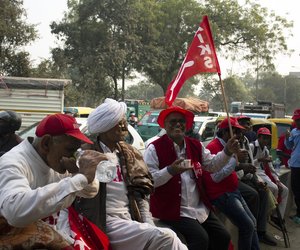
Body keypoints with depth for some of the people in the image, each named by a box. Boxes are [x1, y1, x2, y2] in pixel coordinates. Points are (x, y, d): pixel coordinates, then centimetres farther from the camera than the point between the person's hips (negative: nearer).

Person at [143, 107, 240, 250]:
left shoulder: (196, 145, 10)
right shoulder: (154, 149, -11)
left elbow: (212, 165, 16)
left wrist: (227, 152, -1)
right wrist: (170, 170, -31)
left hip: (200, 209, 7)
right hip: (173, 210, -7)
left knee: (223, 237, 8)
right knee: (201, 238, -23)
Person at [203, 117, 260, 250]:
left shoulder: (226, 146, 13)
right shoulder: (213, 147, -18)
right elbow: (216, 177, -26)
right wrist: (235, 158, -24)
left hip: (233, 192, 11)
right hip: (222, 195, -11)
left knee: (252, 222, 14)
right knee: (247, 226, -13)